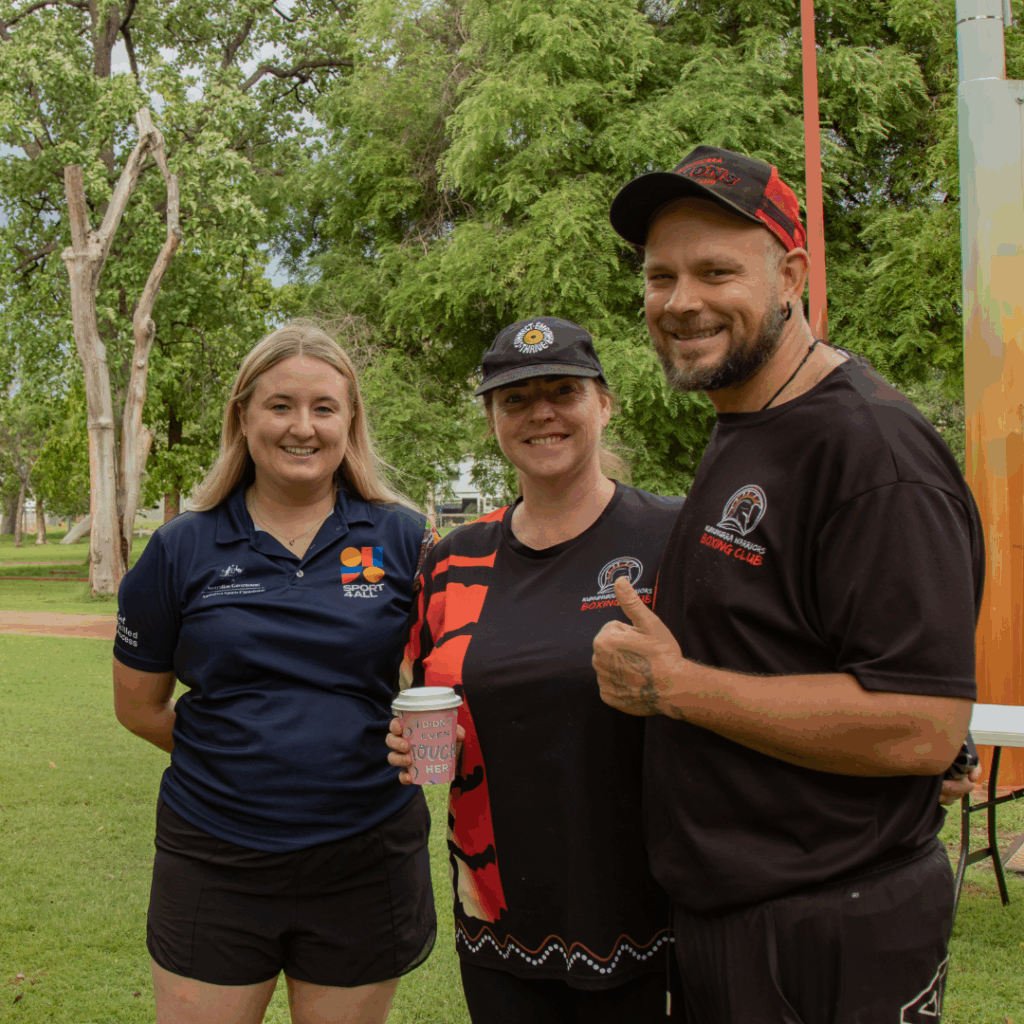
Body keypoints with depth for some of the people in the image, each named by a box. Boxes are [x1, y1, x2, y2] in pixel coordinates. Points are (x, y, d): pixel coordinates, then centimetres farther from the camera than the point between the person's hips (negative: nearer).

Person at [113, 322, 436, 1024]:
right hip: (214, 859, 0)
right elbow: (139, 704, 8)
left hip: (366, 859, 0)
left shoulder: (403, 539, -1)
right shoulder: (181, 550, 0)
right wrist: (244, 759, 1)